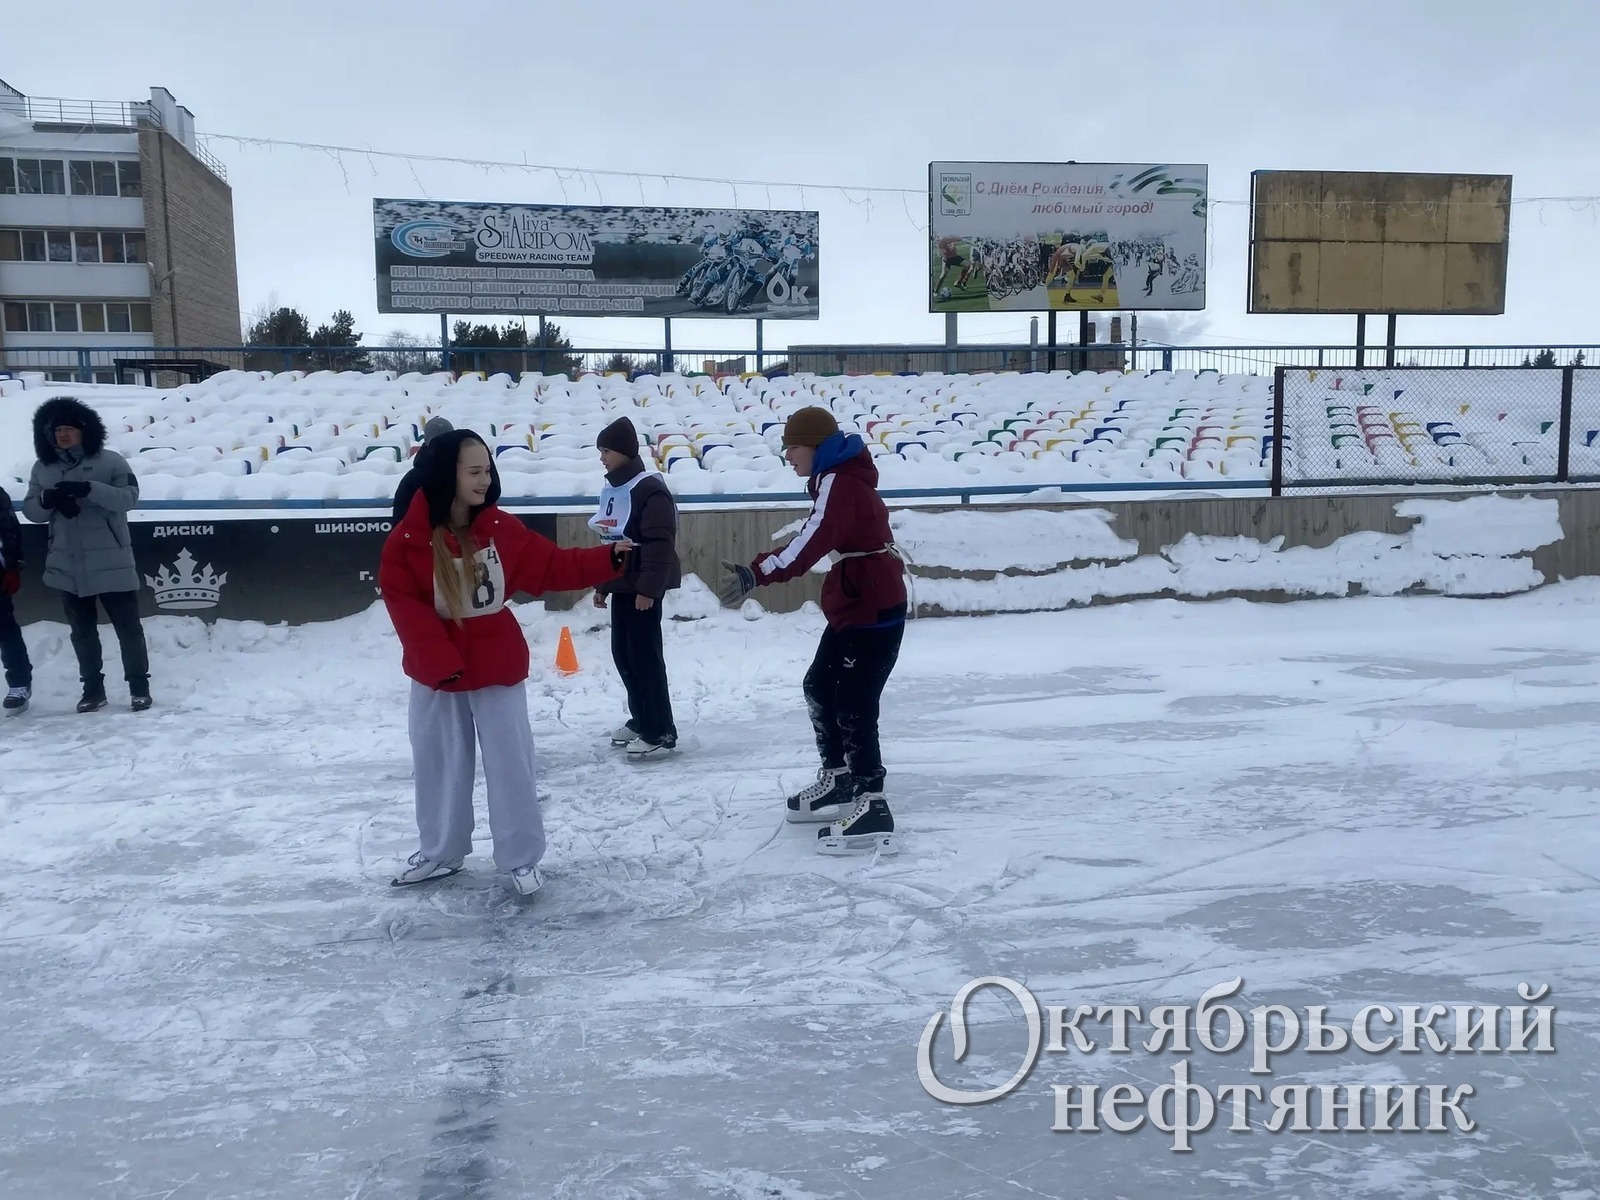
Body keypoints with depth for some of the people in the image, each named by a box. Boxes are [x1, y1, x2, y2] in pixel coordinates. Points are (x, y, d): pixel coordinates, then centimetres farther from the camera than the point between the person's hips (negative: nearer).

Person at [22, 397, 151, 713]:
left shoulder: (110, 461, -4)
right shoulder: (42, 468, 8)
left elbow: (129, 496, -14)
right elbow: (30, 510, 7)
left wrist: (89, 489, -28)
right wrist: (48, 500, -16)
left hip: (111, 563, -4)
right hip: (68, 567, 4)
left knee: (128, 626, 2)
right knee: (82, 631, 12)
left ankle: (139, 686, 14)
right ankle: (92, 689, 23)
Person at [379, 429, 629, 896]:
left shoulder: (502, 528, -6)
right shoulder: (408, 540, -15)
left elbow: (551, 567, -2)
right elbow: (406, 607, -16)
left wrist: (609, 557, -13)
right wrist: (443, 663, -22)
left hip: (498, 668, 1)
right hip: (436, 673, -1)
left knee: (511, 764, 5)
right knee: (439, 765, 15)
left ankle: (522, 858, 19)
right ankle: (439, 853, 34)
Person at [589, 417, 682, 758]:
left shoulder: (649, 489, -16)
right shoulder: (612, 489, 13)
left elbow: (660, 544, -21)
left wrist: (649, 587, -25)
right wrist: (601, 585, 20)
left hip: (643, 588, -9)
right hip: (621, 585, 9)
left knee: (644, 656, -7)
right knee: (622, 653, 14)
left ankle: (661, 732, 0)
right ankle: (641, 718, 28)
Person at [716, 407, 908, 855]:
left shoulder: (839, 482, -19)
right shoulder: (838, 478, 14)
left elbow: (811, 543, -35)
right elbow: (815, 538, 16)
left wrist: (755, 575, -45)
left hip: (875, 611, -11)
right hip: (855, 607, 11)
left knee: (854, 706, -11)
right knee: (820, 688, 20)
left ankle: (872, 808, -9)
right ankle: (837, 778, 32)